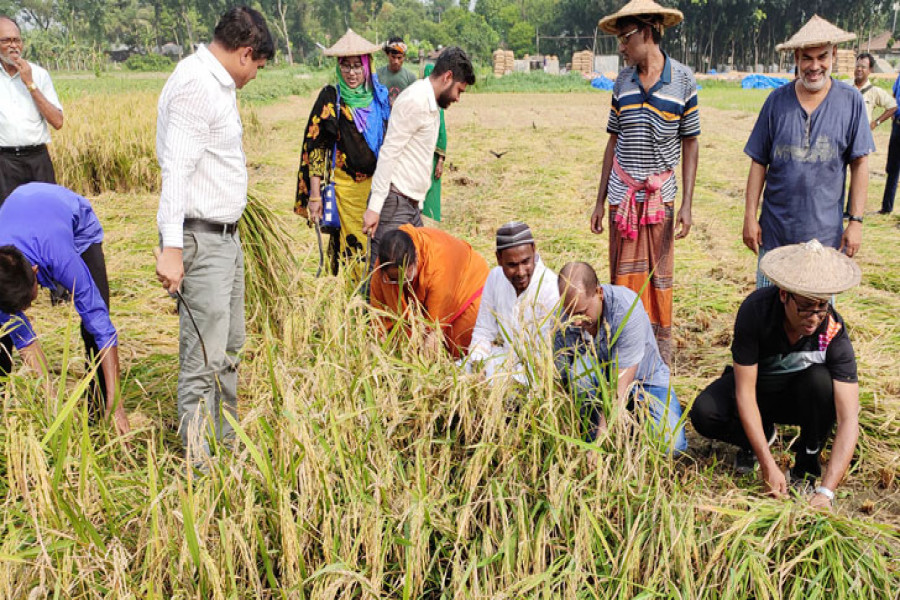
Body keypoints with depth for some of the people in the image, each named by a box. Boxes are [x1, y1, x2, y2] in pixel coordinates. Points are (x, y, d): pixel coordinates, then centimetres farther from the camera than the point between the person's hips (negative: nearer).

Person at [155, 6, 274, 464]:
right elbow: (176, 169, -24)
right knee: (204, 358, -7)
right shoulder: (195, 85, -16)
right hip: (202, 240, -11)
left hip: (225, 234, 11)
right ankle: (198, 462, 1)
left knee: (230, 347, 18)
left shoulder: (217, 83, 15)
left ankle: (226, 438, 30)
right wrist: (171, 246, -29)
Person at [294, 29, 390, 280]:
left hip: (377, 184, 4)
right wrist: (315, 195, -12)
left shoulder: (380, 95, 9)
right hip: (345, 187, -4)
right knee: (348, 250, -3)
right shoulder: (330, 97, -3)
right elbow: (315, 146, -6)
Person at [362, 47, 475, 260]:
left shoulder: (432, 105, 19)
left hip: (411, 205, 10)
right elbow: (388, 154, -18)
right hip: (394, 203, -10)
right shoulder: (414, 101, -12)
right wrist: (374, 207, -22)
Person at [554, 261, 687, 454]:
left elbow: (622, 384, -34)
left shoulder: (627, 306, -32)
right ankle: (593, 435, -12)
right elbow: (562, 382, -17)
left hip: (646, 379, -1)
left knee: (671, 445, -24)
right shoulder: (563, 321, -21)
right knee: (581, 366, -34)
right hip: (600, 380, 2)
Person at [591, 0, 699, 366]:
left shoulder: (683, 80, -3)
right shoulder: (623, 81, 6)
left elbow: (690, 144, 0)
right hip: (622, 193, 3)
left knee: (660, 277, 1)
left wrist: (687, 204, -7)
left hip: (660, 194, -2)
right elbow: (613, 141, 10)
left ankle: (662, 358, 12)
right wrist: (600, 201, 8)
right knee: (623, 274, 4)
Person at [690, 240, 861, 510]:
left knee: (820, 379, -35)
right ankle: (762, 435, 5)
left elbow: (849, 419, -32)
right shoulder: (755, 310, -30)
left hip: (799, 394, 0)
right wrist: (768, 465, -35)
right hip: (757, 384, 0)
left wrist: (826, 491, -42)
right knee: (704, 414, -29)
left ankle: (807, 465, -11)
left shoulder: (834, 331, -29)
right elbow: (744, 392, -28)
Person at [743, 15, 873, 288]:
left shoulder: (851, 101, -1)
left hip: (825, 232, -1)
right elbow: (759, 163, 2)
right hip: (775, 232, 1)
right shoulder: (777, 100, 0)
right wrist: (750, 217, -2)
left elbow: (859, 165, 1)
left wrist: (856, 220, -4)